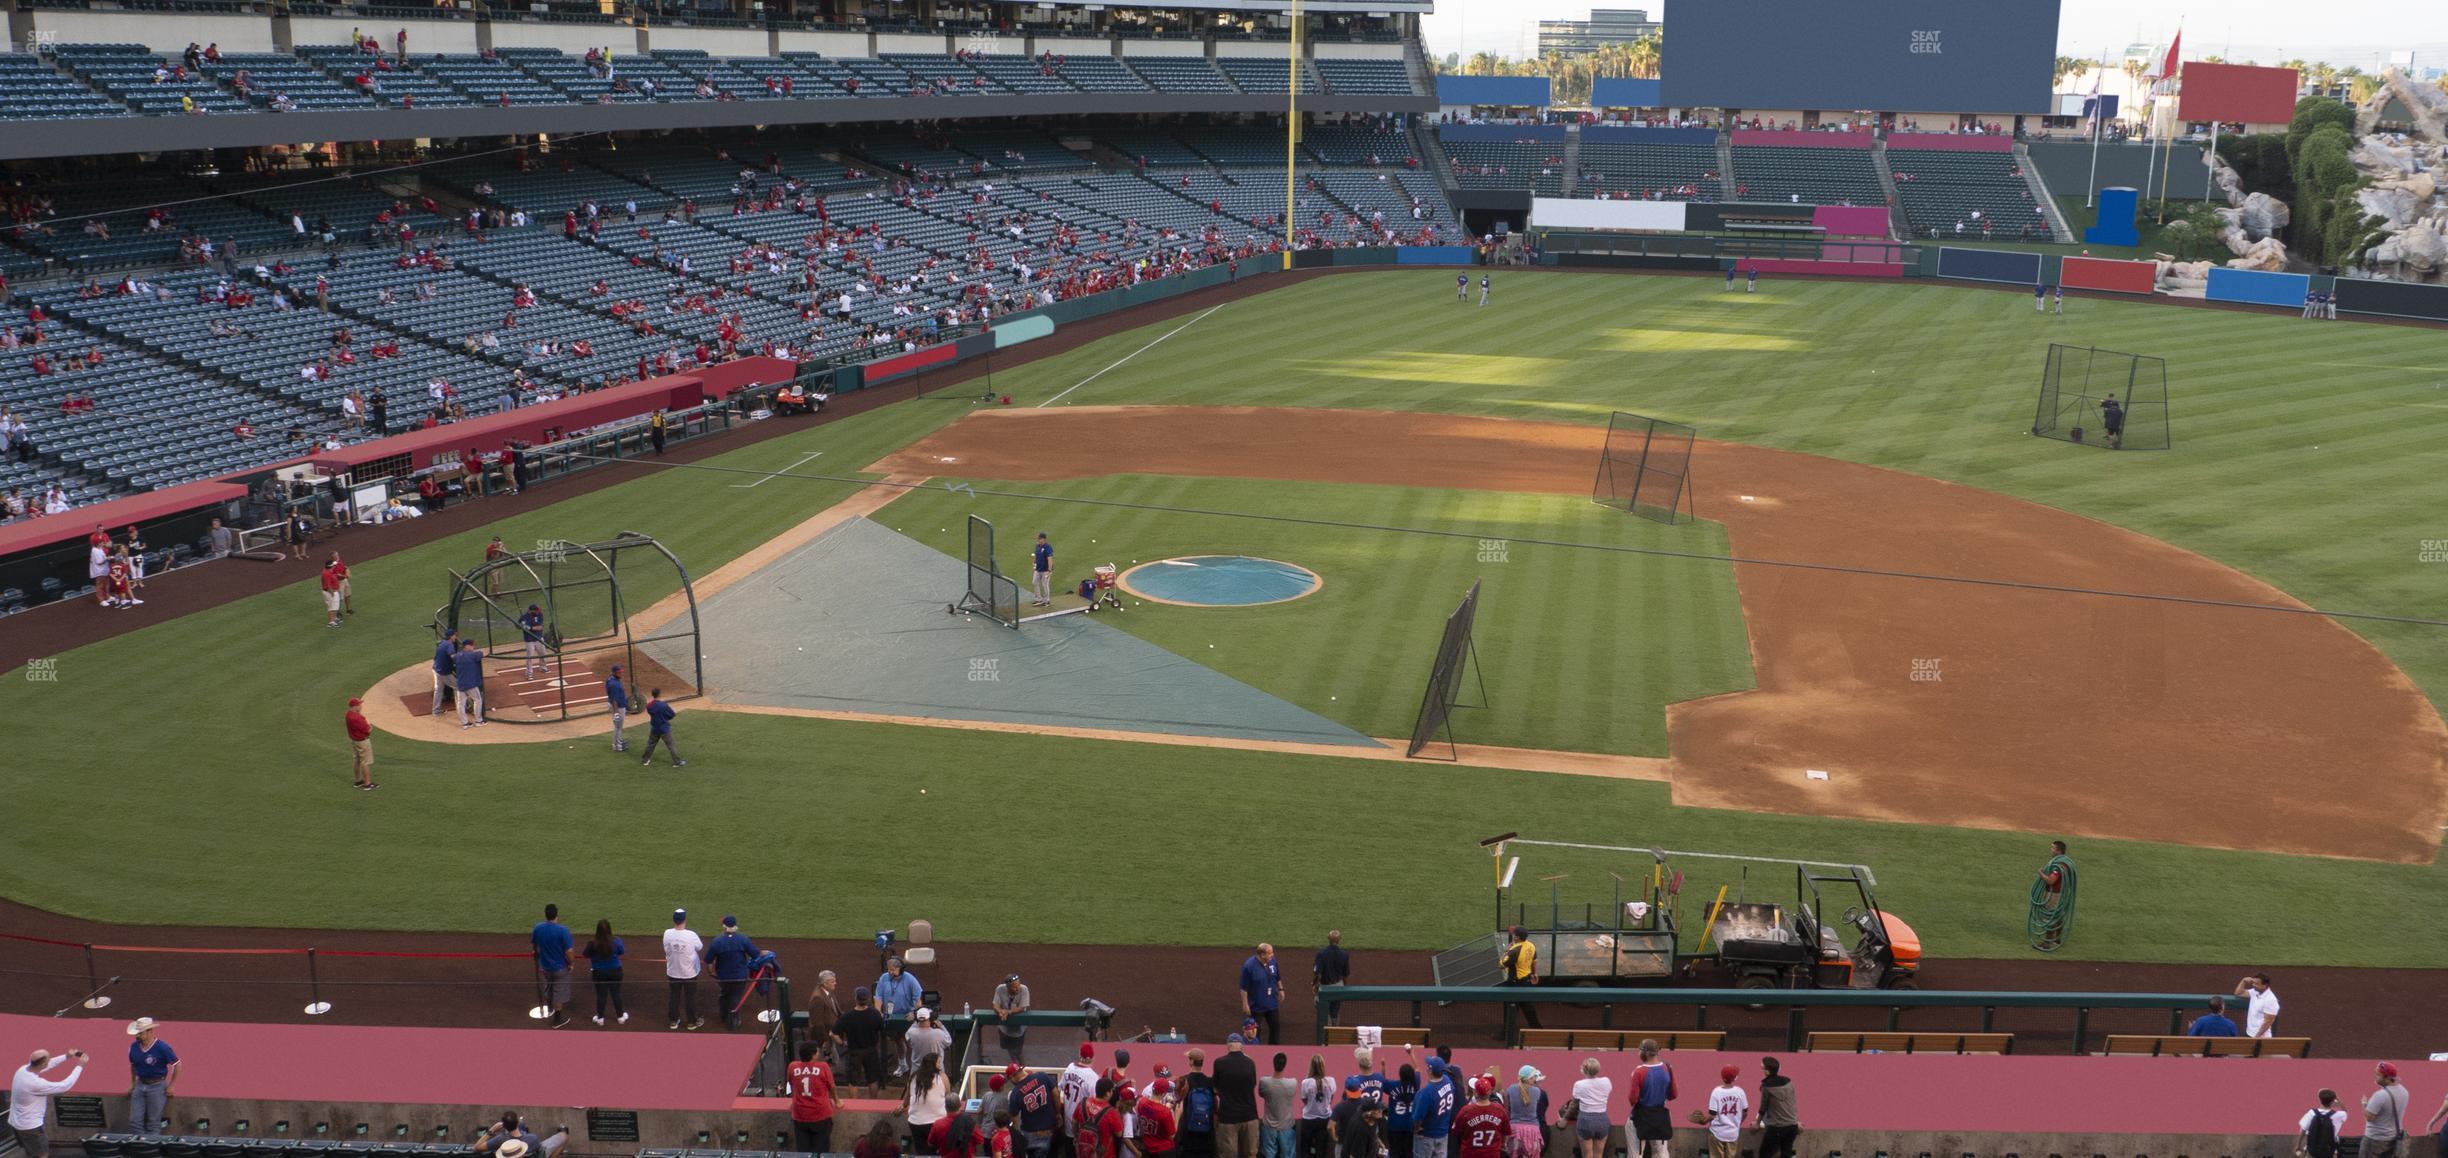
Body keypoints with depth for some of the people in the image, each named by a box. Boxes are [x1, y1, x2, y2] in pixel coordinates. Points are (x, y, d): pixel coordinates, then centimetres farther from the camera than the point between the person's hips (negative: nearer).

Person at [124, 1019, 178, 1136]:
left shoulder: (162, 1047, -16)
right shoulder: (134, 1046, 0)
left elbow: (177, 1065, -9)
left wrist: (171, 1086, -9)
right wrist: (133, 1083, 16)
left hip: (157, 1086, -5)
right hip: (140, 1085, 5)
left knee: (153, 1123, 1)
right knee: (134, 1121, 4)